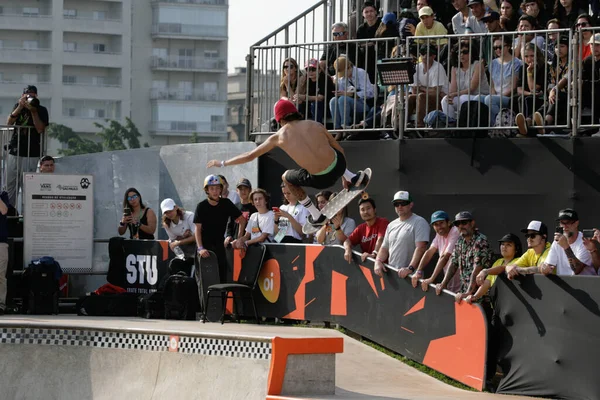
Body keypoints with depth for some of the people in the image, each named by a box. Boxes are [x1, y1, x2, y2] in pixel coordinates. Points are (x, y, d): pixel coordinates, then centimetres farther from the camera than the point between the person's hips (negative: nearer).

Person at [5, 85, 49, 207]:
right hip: (14, 151, 4)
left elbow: (40, 129, -9)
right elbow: (9, 122, 0)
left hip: (31, 154, -4)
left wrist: (33, 111, -14)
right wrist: (20, 107, -11)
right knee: (9, 184, 1)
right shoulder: (18, 106, 13)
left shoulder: (41, 110, 3)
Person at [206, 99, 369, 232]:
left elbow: (250, 156, 16)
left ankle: (317, 217, 32)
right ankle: (355, 178, 32)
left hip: (319, 179, -3)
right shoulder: (315, 125, 9)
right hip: (338, 165, 3)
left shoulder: (279, 136, 6)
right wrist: (343, 175, 34)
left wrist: (222, 163, 30)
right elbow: (339, 149, 18)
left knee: (286, 177, 29)